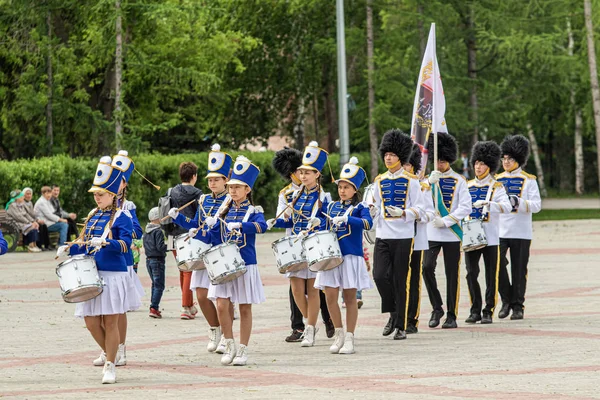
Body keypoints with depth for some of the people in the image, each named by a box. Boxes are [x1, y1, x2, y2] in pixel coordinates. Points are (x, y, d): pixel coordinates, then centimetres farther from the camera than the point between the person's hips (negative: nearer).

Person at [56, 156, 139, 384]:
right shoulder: (92, 216, 14)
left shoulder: (121, 217, -6)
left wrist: (105, 242, -32)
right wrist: (69, 250, 2)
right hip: (91, 276, 6)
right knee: (91, 322, 6)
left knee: (110, 322, -3)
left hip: (113, 275, -6)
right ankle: (108, 352, 30)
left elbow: (126, 243, -17)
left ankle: (110, 366, 5)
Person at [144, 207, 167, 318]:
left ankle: (154, 307, 18)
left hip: (148, 260, 8)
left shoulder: (146, 232, 11)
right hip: (157, 260, -8)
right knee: (159, 285, -5)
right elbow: (160, 247, -22)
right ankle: (154, 308, -13)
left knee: (155, 284, 17)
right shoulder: (158, 231, -15)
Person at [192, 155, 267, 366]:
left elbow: (261, 226, -26)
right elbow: (212, 237, 9)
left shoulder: (253, 211, -4)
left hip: (245, 266, -3)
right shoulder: (224, 210, 9)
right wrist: (199, 233, -10)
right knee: (222, 305, -5)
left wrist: (239, 225, -39)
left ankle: (243, 349, 12)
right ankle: (229, 345, 11)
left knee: (244, 308, 3)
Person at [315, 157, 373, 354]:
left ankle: (349, 338, 8)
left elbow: (367, 223, -22)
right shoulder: (330, 207, 12)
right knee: (330, 297, 1)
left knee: (350, 297, 1)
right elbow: (321, 228, 18)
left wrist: (345, 219, -33)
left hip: (351, 256, -4)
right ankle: (339, 333, 18)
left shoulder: (359, 208, -3)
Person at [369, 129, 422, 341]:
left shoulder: (411, 181, -1)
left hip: (403, 237, -4)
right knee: (380, 275, -11)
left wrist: (402, 213, -22)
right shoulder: (379, 181, 11)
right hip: (382, 236, 4)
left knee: (400, 281, -1)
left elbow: (418, 211, -5)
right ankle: (393, 312, 12)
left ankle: (401, 326, 6)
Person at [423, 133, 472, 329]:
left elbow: (466, 208, -6)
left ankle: (452, 315, 8)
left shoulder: (459, 181, 2)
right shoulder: (428, 179, 10)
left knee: (452, 274, 1)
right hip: (431, 234, 2)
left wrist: (445, 221, -14)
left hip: (452, 234, -2)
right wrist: (430, 183, -17)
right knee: (427, 267, -14)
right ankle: (437, 308, 1)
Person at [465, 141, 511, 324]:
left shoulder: (496, 187, 0)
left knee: (491, 276, 1)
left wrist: (487, 203, -30)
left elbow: (506, 206, -16)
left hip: (490, 238, -3)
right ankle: (475, 311, 8)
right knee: (471, 274, -1)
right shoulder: (468, 186, 11)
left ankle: (488, 311, 7)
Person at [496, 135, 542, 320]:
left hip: (520, 233, -2)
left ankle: (518, 306, 10)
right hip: (499, 231, 2)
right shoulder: (497, 180, 12)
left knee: (519, 270, 2)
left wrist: (518, 202, -22)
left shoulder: (529, 180, 2)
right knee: (498, 265, -10)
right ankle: (506, 301, 7)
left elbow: (536, 206, -7)